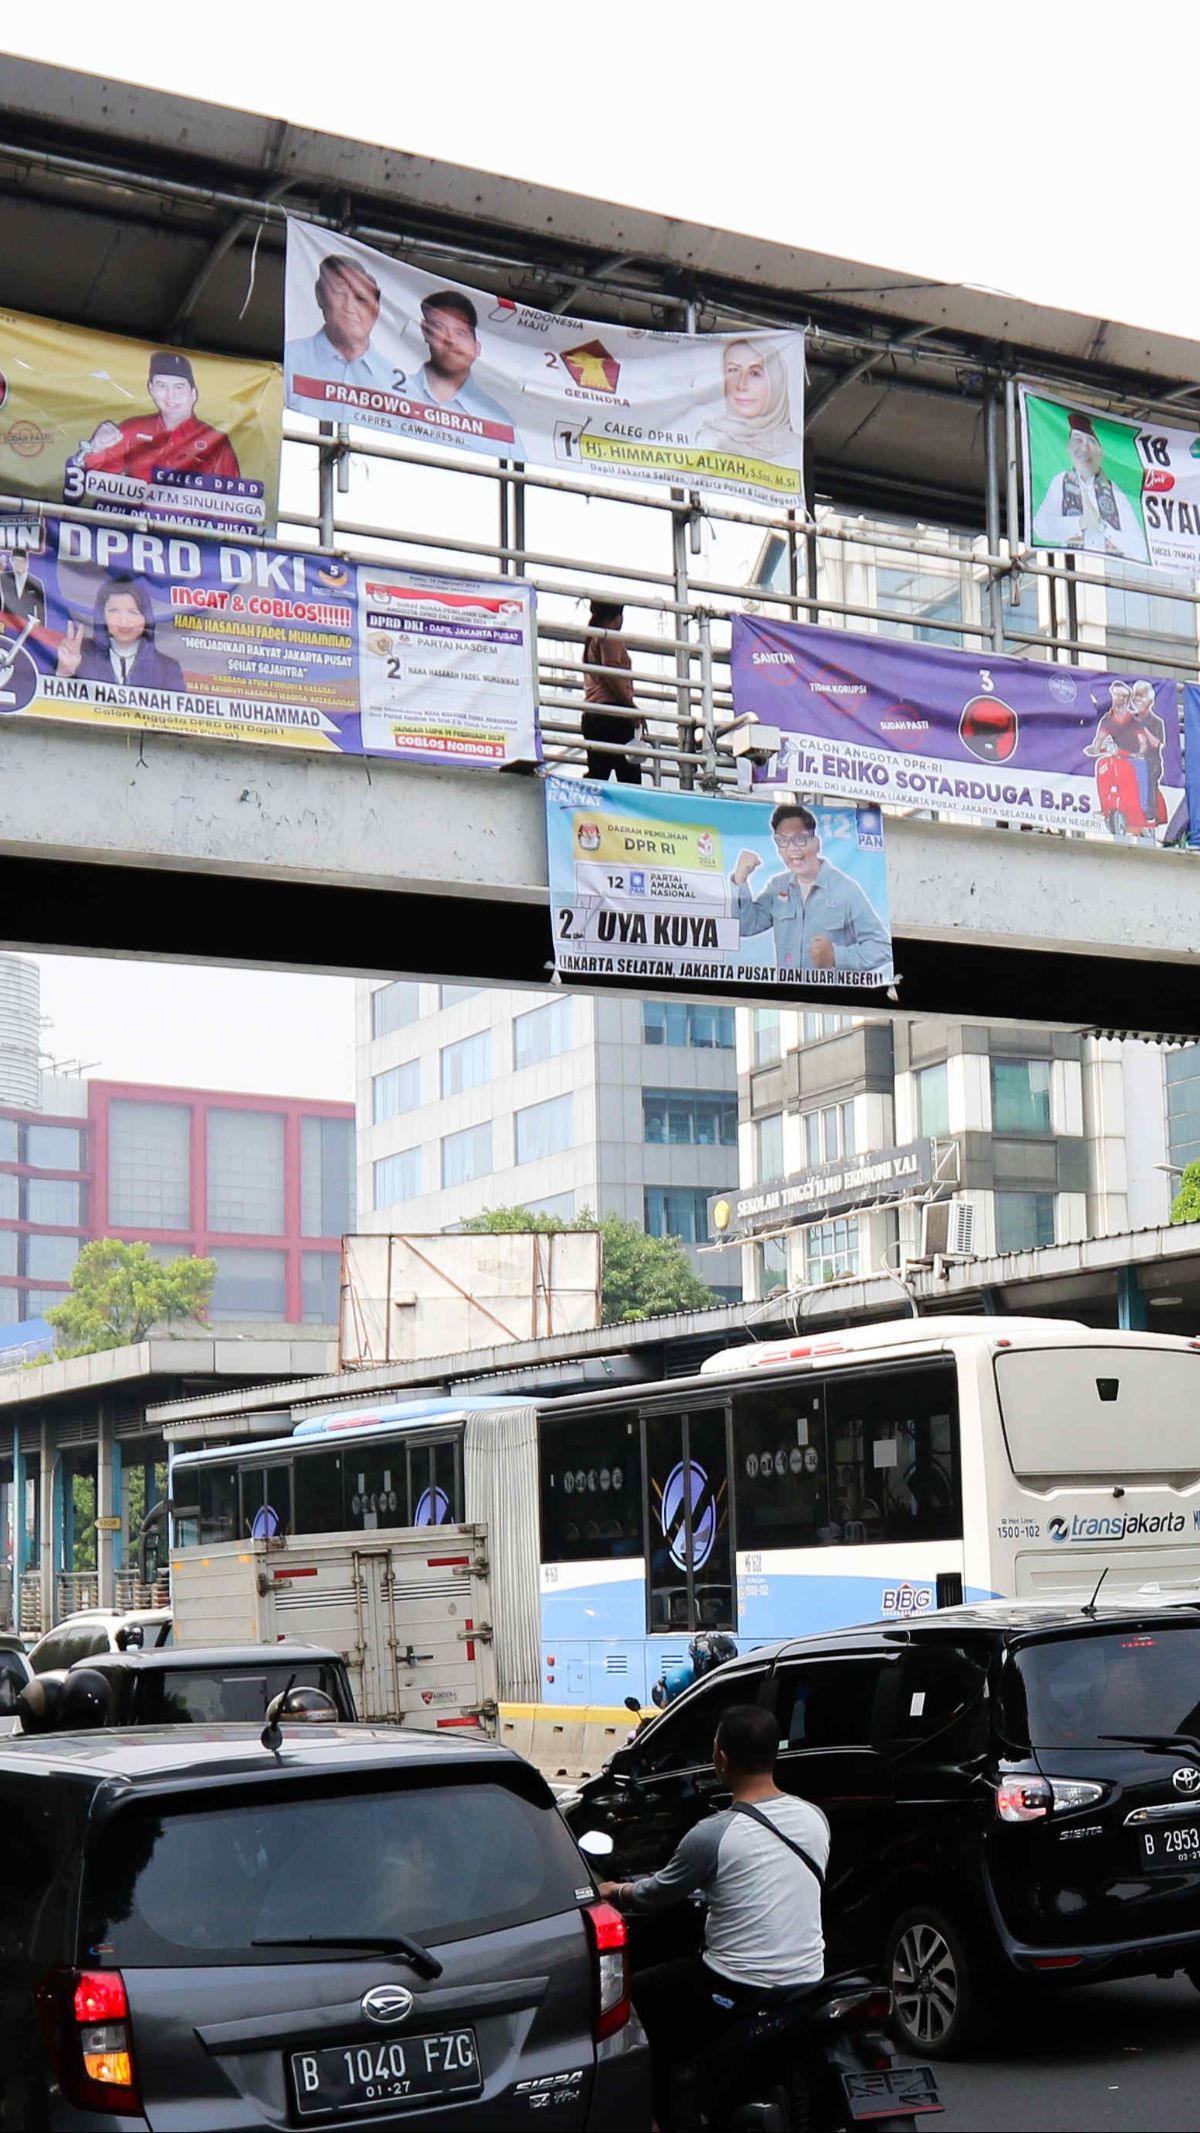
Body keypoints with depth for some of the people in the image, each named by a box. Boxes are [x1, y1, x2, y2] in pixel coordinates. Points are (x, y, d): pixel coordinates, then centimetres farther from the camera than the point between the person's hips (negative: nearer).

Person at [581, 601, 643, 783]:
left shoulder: (592, 640, 26)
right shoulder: (610, 637, -2)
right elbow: (611, 672, -14)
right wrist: (632, 707, -11)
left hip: (591, 713, 9)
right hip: (612, 712, -9)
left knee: (597, 773, 3)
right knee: (630, 775, -14)